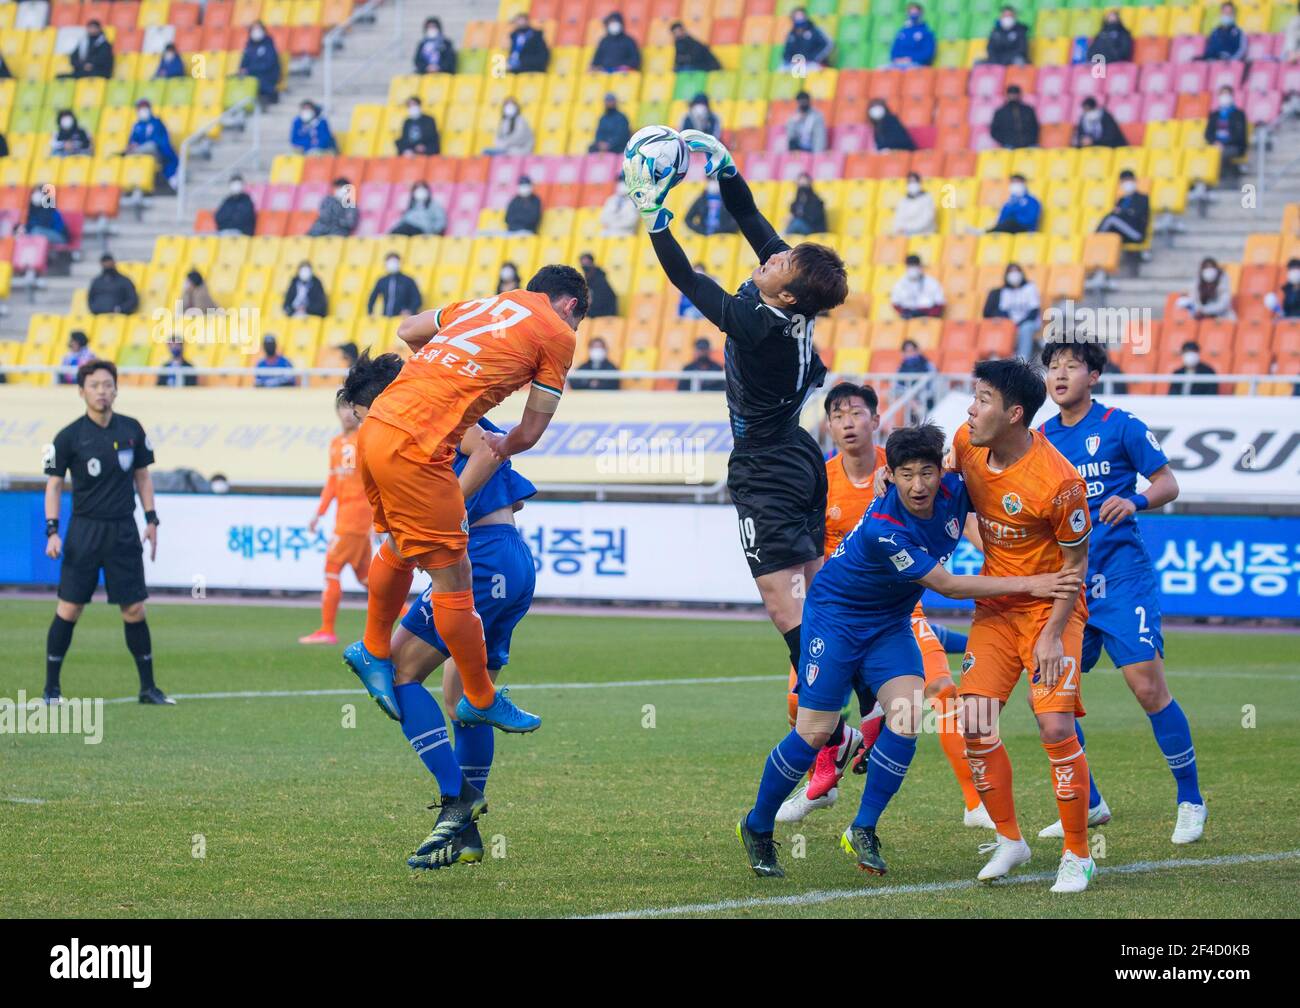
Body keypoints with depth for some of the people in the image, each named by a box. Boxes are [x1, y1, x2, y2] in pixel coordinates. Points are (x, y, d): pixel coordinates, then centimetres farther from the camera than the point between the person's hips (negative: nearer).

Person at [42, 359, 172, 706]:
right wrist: (52, 530, -8)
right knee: (69, 609, -4)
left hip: (124, 532, 3)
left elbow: (142, 476, 14)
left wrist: (151, 520, 9)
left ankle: (148, 687, 11)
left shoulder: (132, 430, 4)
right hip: (85, 531, -3)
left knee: (134, 609, 3)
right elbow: (54, 483, 0)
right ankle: (52, 687, 5)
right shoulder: (69, 436, -5)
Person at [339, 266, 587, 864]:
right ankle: (482, 700, 13)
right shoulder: (557, 333, 5)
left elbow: (408, 331, 33)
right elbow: (531, 431, 8)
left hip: (378, 427, 8)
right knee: (451, 576, 3)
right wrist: (501, 446, 29)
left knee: (400, 545, 28)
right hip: (417, 448, -8)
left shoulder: (487, 303, 23)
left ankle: (373, 651, 43)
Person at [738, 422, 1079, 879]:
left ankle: (863, 831, -2)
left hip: (890, 625, 6)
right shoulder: (882, 529, -34)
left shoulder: (955, 492, -16)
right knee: (815, 733, -7)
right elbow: (947, 585, -29)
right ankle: (756, 827, 15)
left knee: (908, 714, -15)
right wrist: (1028, 584, -29)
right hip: (834, 617, -6)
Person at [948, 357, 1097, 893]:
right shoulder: (967, 443, -7)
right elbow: (946, 471, 19)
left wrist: (1053, 634, -17)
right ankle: (1008, 840, 15)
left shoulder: (1058, 482, -26)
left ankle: (1078, 855, 1)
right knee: (974, 725, -4)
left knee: (1055, 726, -16)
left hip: (1051, 608, -6)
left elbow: (1076, 563, -15)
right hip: (995, 606, 6)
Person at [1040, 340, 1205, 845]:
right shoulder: (1040, 439, 11)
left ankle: (1190, 801, 2)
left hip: (1121, 575, -5)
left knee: (1148, 686, -12)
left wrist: (1135, 502, -21)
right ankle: (1087, 804, 16)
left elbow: (1168, 483, -1)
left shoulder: (1121, 426, -3)